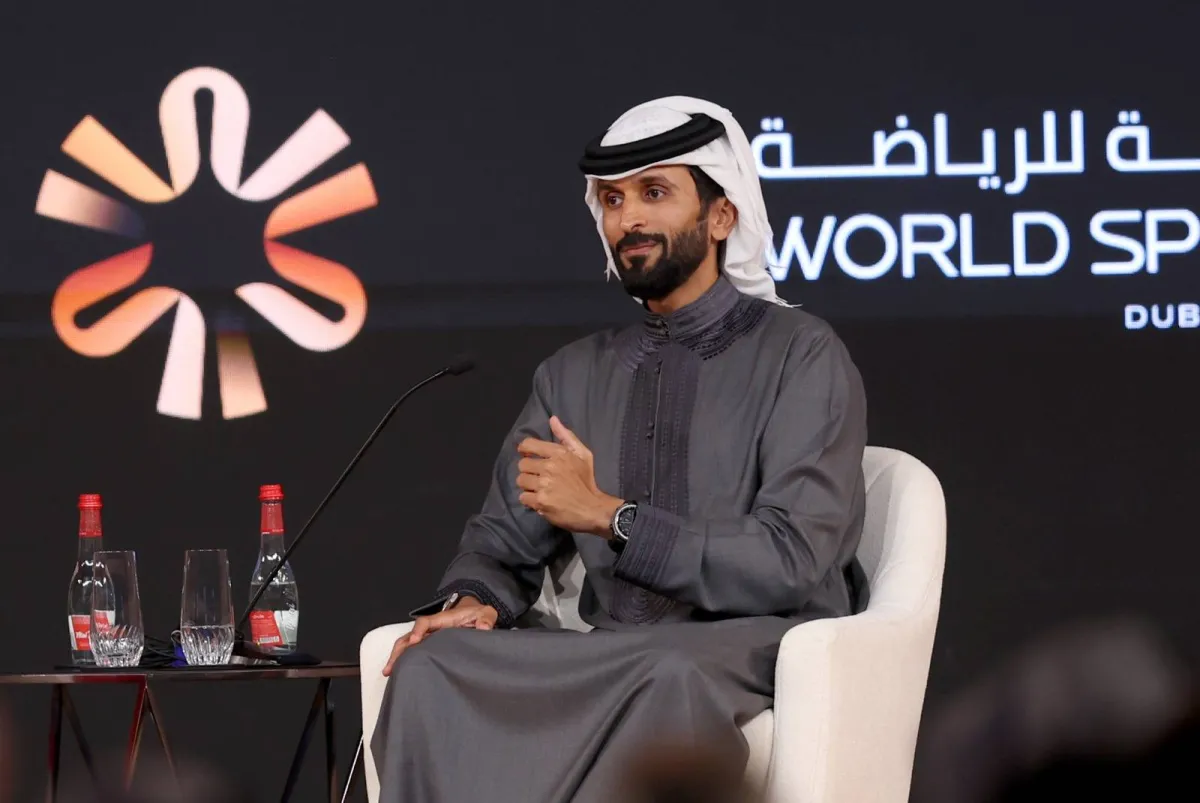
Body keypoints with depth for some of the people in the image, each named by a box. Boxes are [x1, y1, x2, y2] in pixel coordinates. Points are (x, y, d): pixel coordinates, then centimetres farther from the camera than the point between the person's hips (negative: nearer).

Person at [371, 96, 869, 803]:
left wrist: (609, 516, -12)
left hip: (754, 659, -4)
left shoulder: (801, 356, 1)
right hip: (609, 661, 5)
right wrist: (471, 601, -6)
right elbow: (503, 543, 19)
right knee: (435, 664, -26)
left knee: (670, 675, -40)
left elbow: (791, 565, -10)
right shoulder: (574, 376, 20)